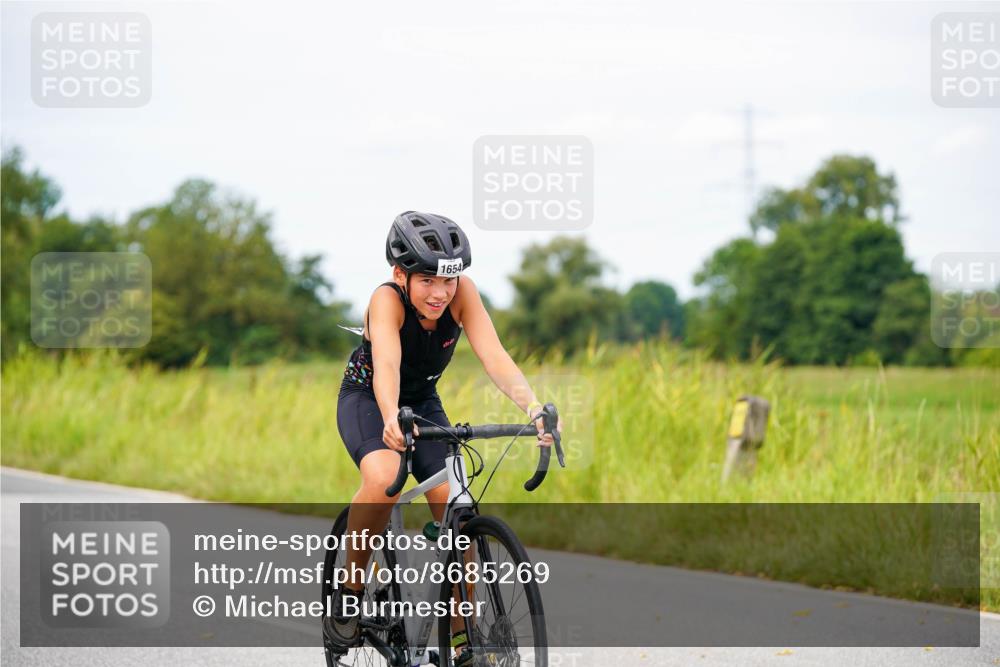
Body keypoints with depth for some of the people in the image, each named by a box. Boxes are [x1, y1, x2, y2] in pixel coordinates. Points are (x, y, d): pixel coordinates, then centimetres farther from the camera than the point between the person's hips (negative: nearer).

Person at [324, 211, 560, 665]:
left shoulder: (462, 293, -23)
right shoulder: (387, 300, -31)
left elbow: (494, 357, -33)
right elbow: (387, 362, -48)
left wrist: (534, 408, -50)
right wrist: (391, 419, -67)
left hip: (423, 403, 4)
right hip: (366, 400, -4)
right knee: (383, 480, -35)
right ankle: (350, 590, -14)